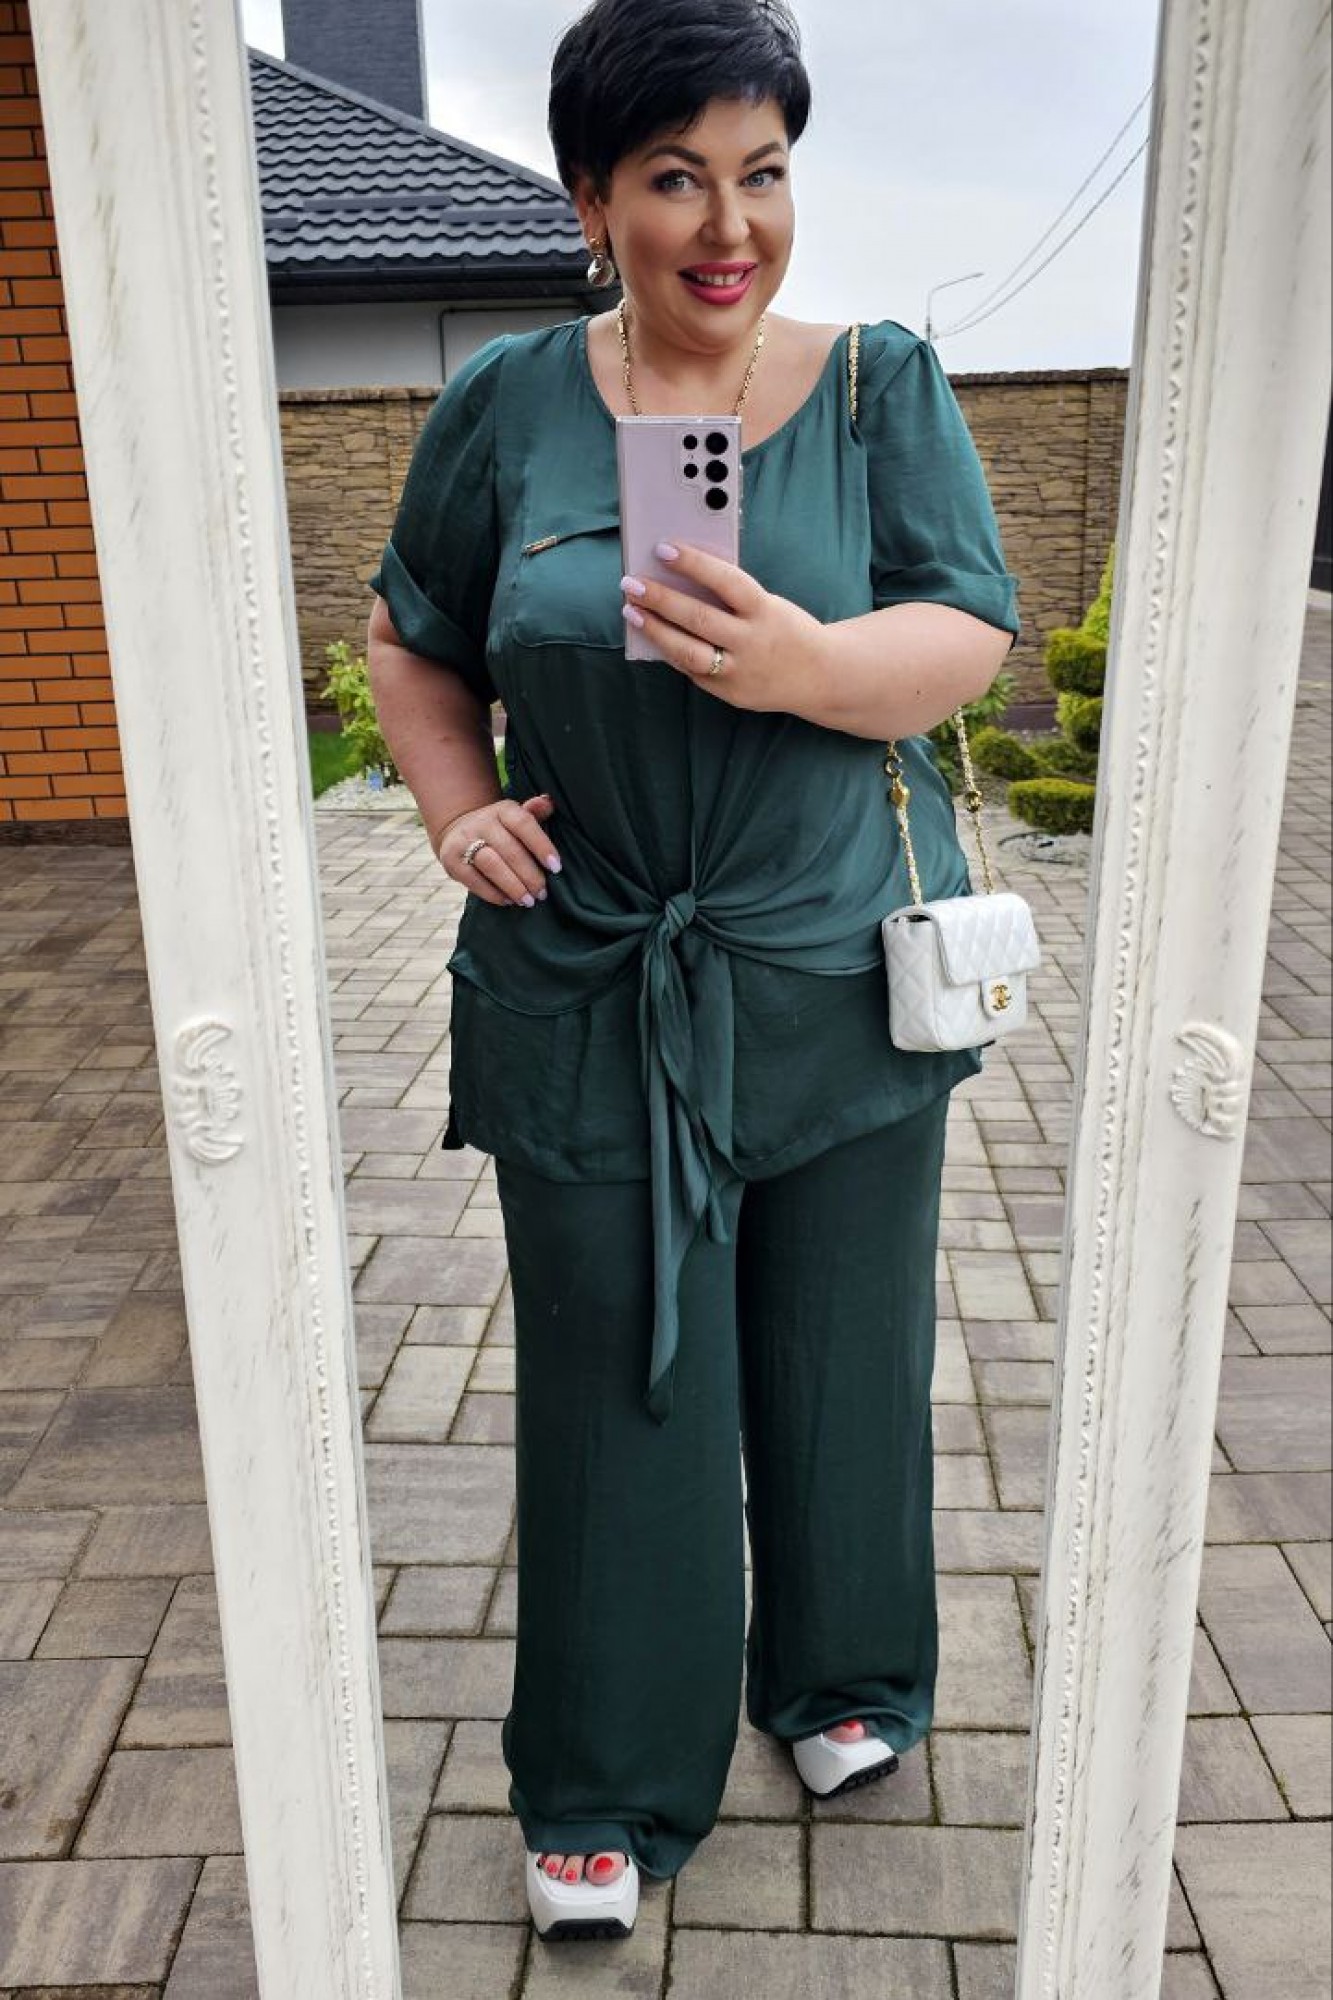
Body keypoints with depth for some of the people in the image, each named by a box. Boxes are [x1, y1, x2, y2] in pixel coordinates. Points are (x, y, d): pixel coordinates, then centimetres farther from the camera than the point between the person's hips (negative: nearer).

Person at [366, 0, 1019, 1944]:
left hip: (841, 981, 1)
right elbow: (413, 642, 12)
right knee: (618, 1387, 7)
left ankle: (843, 1679, 44)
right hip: (591, 995, 0)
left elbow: (973, 638, -6)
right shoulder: (505, 406, 3)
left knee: (843, 1359, 16)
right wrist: (459, 813, -5)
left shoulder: (884, 385, 2)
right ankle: (610, 1783, 30)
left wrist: (805, 665, -26)